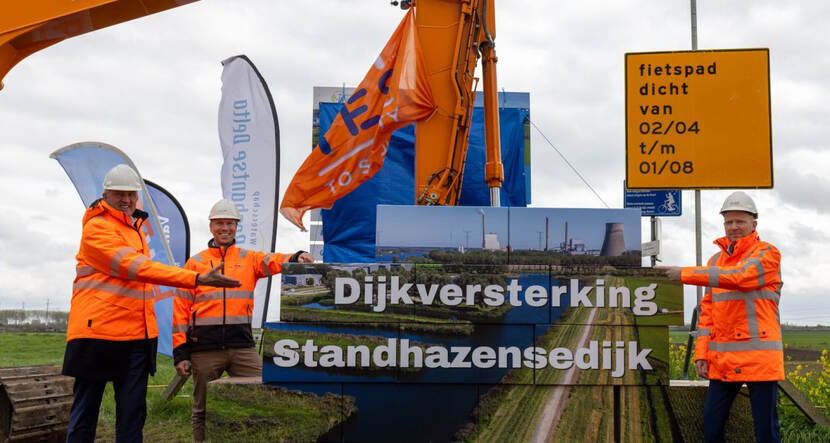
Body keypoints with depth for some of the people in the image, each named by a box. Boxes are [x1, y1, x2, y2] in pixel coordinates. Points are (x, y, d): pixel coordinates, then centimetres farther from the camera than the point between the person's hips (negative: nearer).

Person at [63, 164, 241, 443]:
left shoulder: (135, 227, 18)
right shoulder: (97, 228, -9)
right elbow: (138, 268, -21)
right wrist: (197, 279, -28)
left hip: (137, 336, 8)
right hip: (98, 332, -7)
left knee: (132, 413, 5)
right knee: (85, 412, -1)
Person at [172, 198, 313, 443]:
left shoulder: (249, 258, 12)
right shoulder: (195, 263, 10)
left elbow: (272, 261, -9)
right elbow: (181, 309, 6)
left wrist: (296, 258, -33)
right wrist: (180, 351, -1)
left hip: (242, 345, 1)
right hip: (205, 349, 0)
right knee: (203, 411, 8)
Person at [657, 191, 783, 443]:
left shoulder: (767, 254, -1)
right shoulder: (717, 260, 17)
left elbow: (739, 276, -21)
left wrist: (685, 274, -23)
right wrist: (701, 352, 8)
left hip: (760, 356, -6)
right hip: (722, 359, 6)